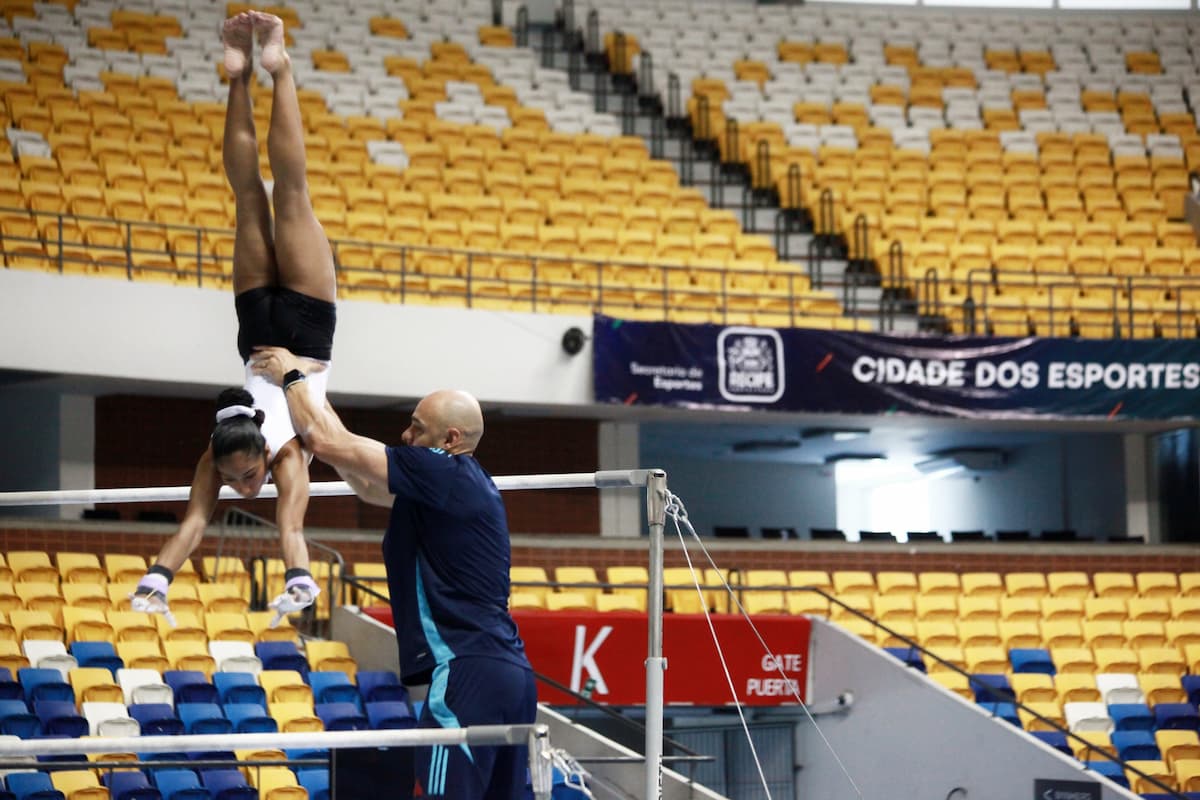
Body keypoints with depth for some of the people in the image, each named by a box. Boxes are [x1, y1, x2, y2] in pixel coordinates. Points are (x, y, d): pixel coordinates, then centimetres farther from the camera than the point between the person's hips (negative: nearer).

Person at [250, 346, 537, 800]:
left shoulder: (443, 473, -7)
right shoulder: (465, 485, 21)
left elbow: (325, 442, -5)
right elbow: (369, 486, 33)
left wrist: (291, 378, 13)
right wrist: (310, 394, 34)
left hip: (470, 672, -10)